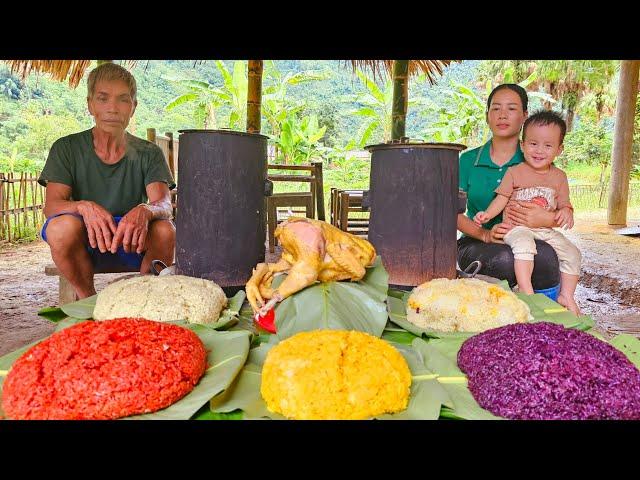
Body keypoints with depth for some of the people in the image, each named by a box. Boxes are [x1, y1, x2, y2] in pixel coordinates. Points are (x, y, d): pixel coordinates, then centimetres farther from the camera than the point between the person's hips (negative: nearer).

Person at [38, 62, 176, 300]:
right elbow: (51, 205, -10)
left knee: (165, 230, -31)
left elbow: (164, 204, -13)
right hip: (85, 246, 0)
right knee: (62, 226, -32)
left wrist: (144, 211, -39)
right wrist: (84, 207, -34)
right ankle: (88, 298, -7)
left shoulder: (148, 153, 2)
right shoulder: (67, 149, 1)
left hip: (132, 245, 0)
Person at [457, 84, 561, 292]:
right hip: (476, 243, -1)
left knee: (545, 254, -34)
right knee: (504, 259, -36)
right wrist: (485, 234, -19)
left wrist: (547, 219, -22)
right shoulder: (469, 160, 9)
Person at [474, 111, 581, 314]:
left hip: (547, 230, 5)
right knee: (524, 245, -35)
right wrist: (487, 214, -17)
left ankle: (566, 295, 9)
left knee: (572, 253, -3)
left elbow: (564, 202, 12)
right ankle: (526, 291, -34)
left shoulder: (559, 177, 12)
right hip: (518, 228, -5)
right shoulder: (515, 172, 0)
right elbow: (502, 197, -1)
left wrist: (566, 211, -12)